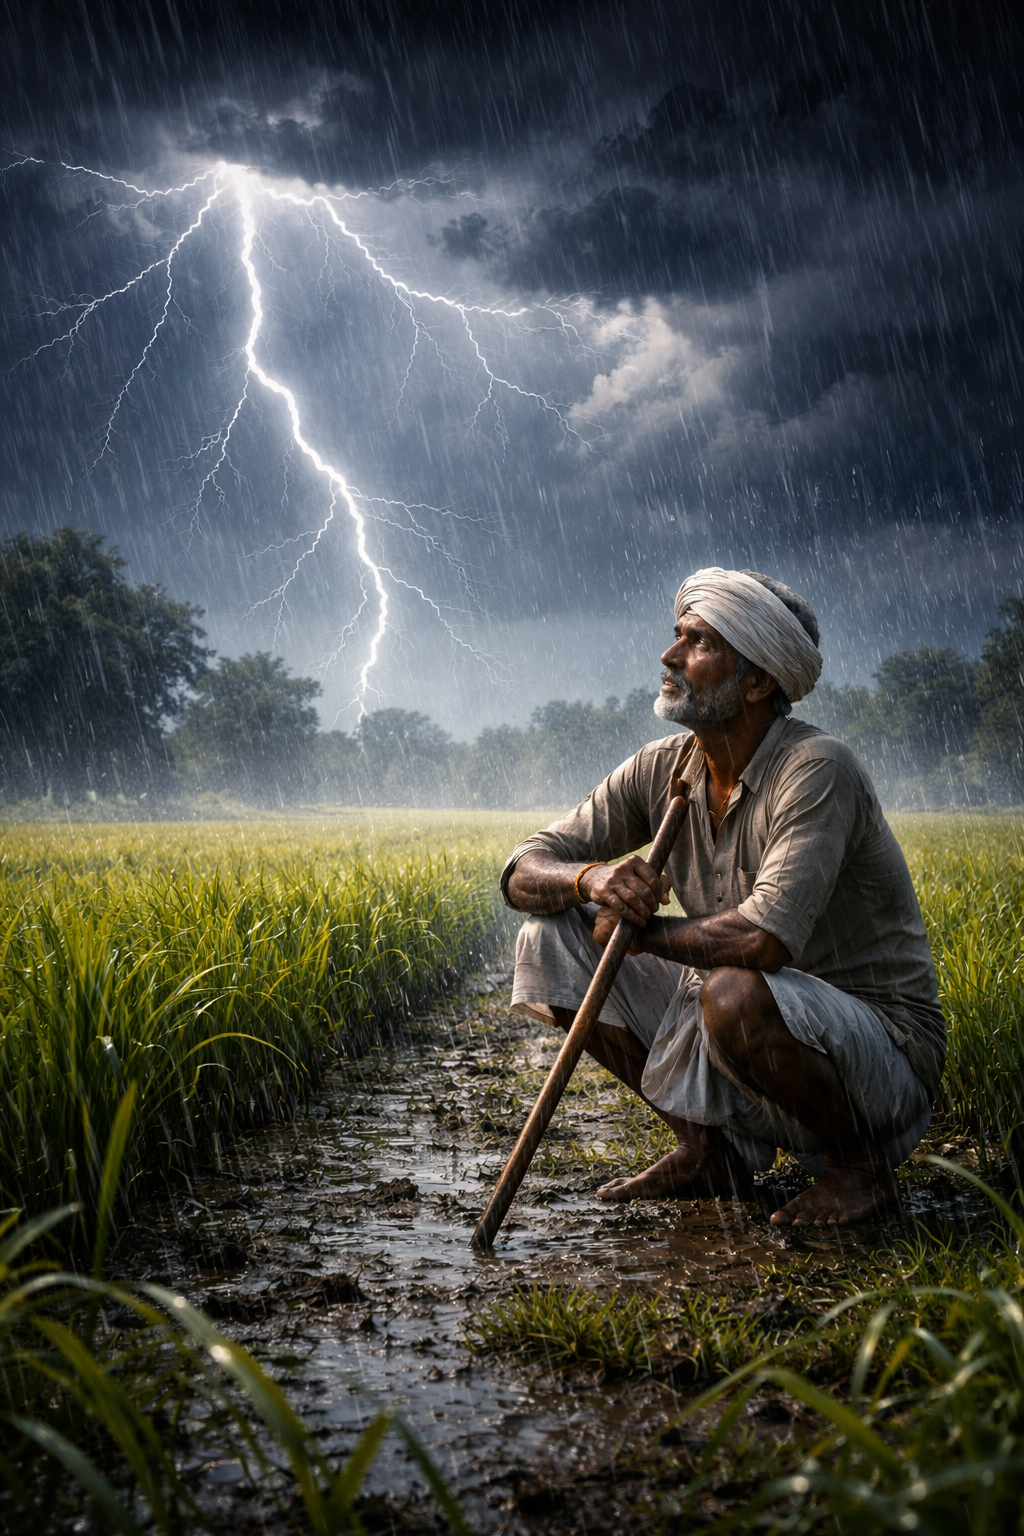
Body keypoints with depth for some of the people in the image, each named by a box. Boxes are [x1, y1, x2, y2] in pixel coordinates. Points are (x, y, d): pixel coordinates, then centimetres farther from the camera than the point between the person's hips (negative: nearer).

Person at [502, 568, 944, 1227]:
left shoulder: (817, 770, -23)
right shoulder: (663, 770, -2)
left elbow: (765, 938, -36)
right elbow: (524, 870, 0)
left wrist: (638, 929, -19)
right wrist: (591, 879, -24)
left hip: (885, 1055, -6)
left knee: (735, 993, -39)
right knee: (550, 938, -3)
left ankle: (858, 1166, -6)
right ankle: (709, 1148, 7)